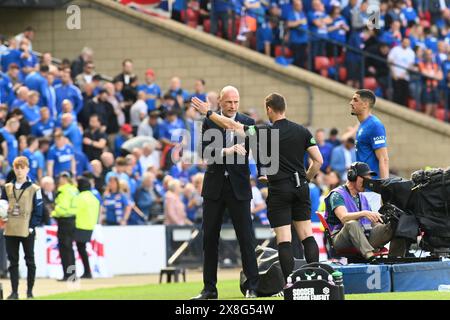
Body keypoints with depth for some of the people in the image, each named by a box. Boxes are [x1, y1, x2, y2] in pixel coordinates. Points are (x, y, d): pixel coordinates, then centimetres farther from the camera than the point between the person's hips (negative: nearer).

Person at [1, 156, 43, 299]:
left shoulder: (34, 189, -1)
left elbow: (38, 211, -3)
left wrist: (32, 226, -11)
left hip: (27, 231, -3)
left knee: (30, 261, 3)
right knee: (13, 262, 4)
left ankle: (30, 291, 10)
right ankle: (14, 291, 7)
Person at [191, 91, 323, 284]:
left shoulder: (266, 131, -8)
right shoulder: (302, 131, 4)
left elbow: (234, 127, -7)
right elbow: (318, 161, 2)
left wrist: (208, 113, 2)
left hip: (279, 190, -4)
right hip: (300, 187, 4)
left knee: (284, 240, -3)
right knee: (307, 235, 8)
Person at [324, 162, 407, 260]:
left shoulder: (362, 197, 25)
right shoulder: (337, 195, 1)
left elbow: (373, 222, 19)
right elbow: (344, 218, -18)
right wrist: (364, 213, -34)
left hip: (365, 238, 6)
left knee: (396, 226, -14)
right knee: (352, 224, -40)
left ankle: (395, 257, -32)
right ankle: (369, 254, -58)